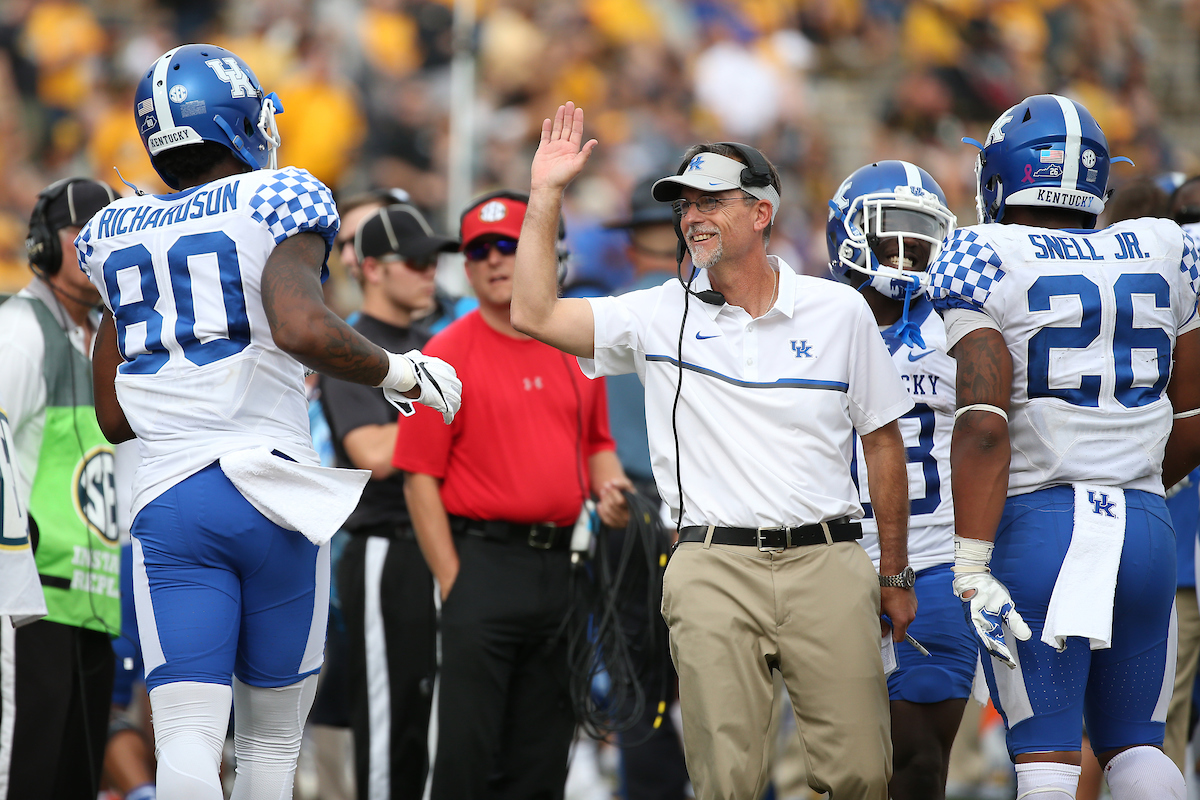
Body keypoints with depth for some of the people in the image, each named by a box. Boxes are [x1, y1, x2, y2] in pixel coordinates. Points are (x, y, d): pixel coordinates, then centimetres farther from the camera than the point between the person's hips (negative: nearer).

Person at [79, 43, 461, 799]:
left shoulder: (116, 236, 13)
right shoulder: (276, 205, -2)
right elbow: (301, 329, -22)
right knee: (271, 735, 12)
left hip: (168, 502, 2)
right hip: (269, 492, -2)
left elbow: (114, 419, 15)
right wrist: (400, 372, -7)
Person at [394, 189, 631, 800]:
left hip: (560, 562, 6)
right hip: (482, 560, -6)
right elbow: (420, 477, -7)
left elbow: (597, 441, 25)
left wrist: (609, 488, 2)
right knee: (467, 749, -9)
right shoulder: (448, 353, -4)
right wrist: (452, 582, -13)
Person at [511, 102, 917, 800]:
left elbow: (883, 442, 12)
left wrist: (895, 576, 12)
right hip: (716, 569, 0)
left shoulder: (838, 311, 7)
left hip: (828, 561, 0)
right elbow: (535, 314, 2)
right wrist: (547, 194, 0)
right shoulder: (662, 316, 7)